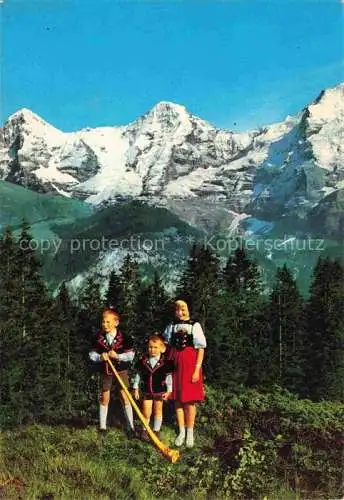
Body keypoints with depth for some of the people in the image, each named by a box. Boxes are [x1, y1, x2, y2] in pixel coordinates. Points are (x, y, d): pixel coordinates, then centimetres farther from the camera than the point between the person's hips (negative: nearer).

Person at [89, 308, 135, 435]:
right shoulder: (99, 338, -5)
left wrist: (117, 356, -25)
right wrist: (100, 357, -20)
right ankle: (102, 426, 25)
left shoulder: (124, 338, -12)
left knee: (125, 398, -1)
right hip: (106, 371, 3)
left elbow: (131, 354, -11)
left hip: (121, 371, -2)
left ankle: (131, 427, 9)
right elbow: (92, 354, 0)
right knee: (104, 399, 11)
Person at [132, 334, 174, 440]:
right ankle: (145, 430, 25)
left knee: (158, 411, 13)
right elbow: (138, 375, 4)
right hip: (146, 391, 1)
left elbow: (169, 377, -4)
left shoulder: (166, 362, -11)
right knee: (146, 412, 3)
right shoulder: (143, 361, -6)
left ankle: (156, 430, 29)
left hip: (160, 391, -1)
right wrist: (136, 388, 5)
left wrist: (169, 391, -4)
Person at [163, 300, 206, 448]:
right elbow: (167, 346, 13)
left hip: (190, 364, -3)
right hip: (175, 364, 3)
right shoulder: (171, 326, 6)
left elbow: (201, 348, -7)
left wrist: (197, 369, -11)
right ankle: (181, 432, 21)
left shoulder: (195, 326, -6)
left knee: (189, 400, 3)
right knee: (177, 400, 8)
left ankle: (190, 433, 17)